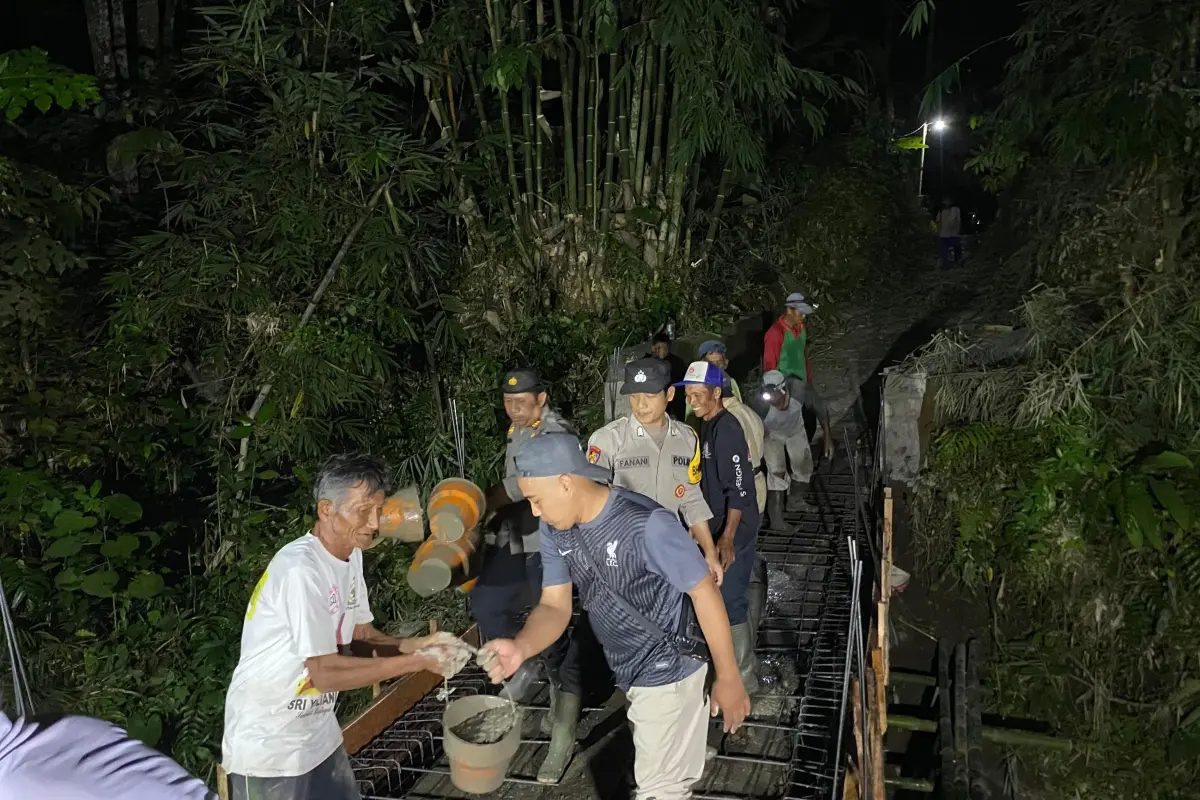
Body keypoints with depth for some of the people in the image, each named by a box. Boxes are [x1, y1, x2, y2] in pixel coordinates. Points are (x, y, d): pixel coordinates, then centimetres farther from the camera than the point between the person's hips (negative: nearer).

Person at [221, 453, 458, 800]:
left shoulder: (350, 555, 0)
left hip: (318, 734, 8)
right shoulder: (300, 570, -27)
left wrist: (412, 645, -13)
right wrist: (417, 662, -25)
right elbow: (326, 674, -26)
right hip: (267, 747, -8)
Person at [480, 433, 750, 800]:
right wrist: (521, 647, -28)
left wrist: (728, 678, -16)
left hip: (668, 674, -7)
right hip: (627, 673, 7)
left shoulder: (647, 524, -32)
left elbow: (704, 593, -24)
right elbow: (555, 606, -7)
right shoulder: (555, 530, -8)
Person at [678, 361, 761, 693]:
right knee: (725, 597, 18)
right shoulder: (709, 427, 10)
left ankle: (743, 677, 10)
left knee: (730, 600, -3)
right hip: (721, 528, 10)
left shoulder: (726, 429, -18)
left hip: (734, 531, -10)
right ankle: (739, 666, 33)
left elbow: (739, 488, -23)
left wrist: (728, 538, -26)